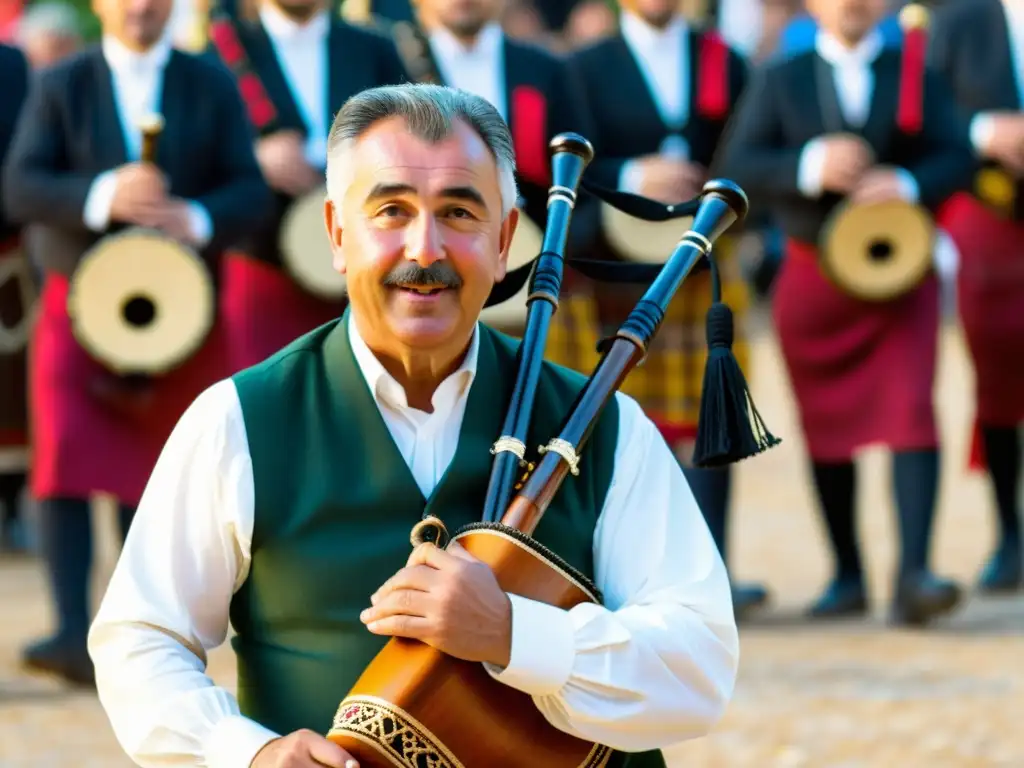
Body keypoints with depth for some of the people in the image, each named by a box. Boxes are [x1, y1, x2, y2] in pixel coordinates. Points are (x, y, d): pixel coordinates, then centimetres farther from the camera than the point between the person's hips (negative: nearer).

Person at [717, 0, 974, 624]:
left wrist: (909, 185, -22)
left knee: (912, 413, -15)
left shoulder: (919, 77, 7)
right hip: (813, 278, 1)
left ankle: (914, 572, -21)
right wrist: (810, 166, -22)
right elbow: (739, 168, -5)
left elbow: (957, 158, -1)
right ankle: (848, 577, 17)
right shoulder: (779, 82, 6)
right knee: (829, 429, 6)